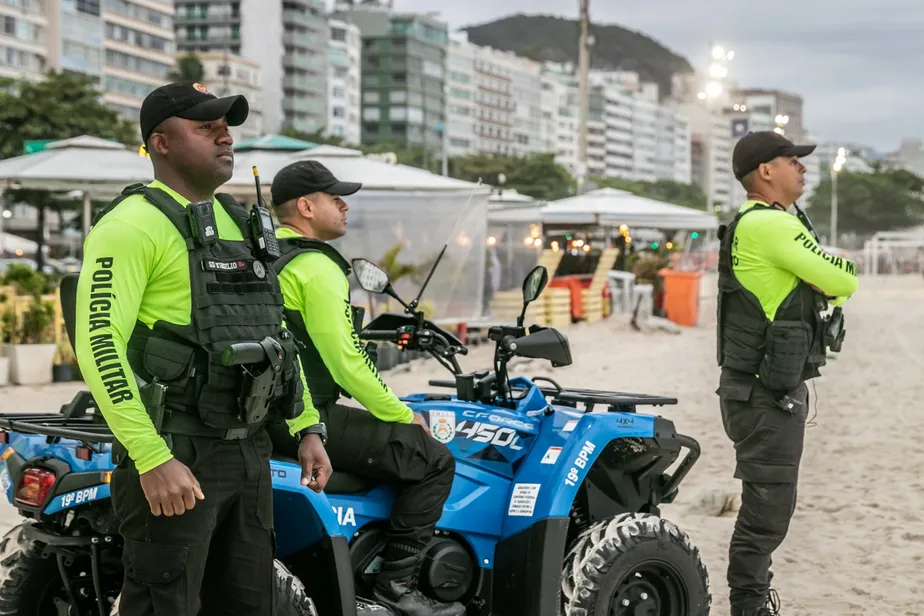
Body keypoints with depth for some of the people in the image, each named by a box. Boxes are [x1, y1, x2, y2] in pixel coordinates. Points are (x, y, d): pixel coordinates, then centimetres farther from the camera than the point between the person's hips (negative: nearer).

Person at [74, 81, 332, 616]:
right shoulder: (132, 225, -10)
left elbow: (278, 334, 23)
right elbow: (99, 344, -19)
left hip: (249, 451, 8)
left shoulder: (241, 222, 17)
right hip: (175, 456, -8)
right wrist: (153, 460, -25)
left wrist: (308, 428, 15)